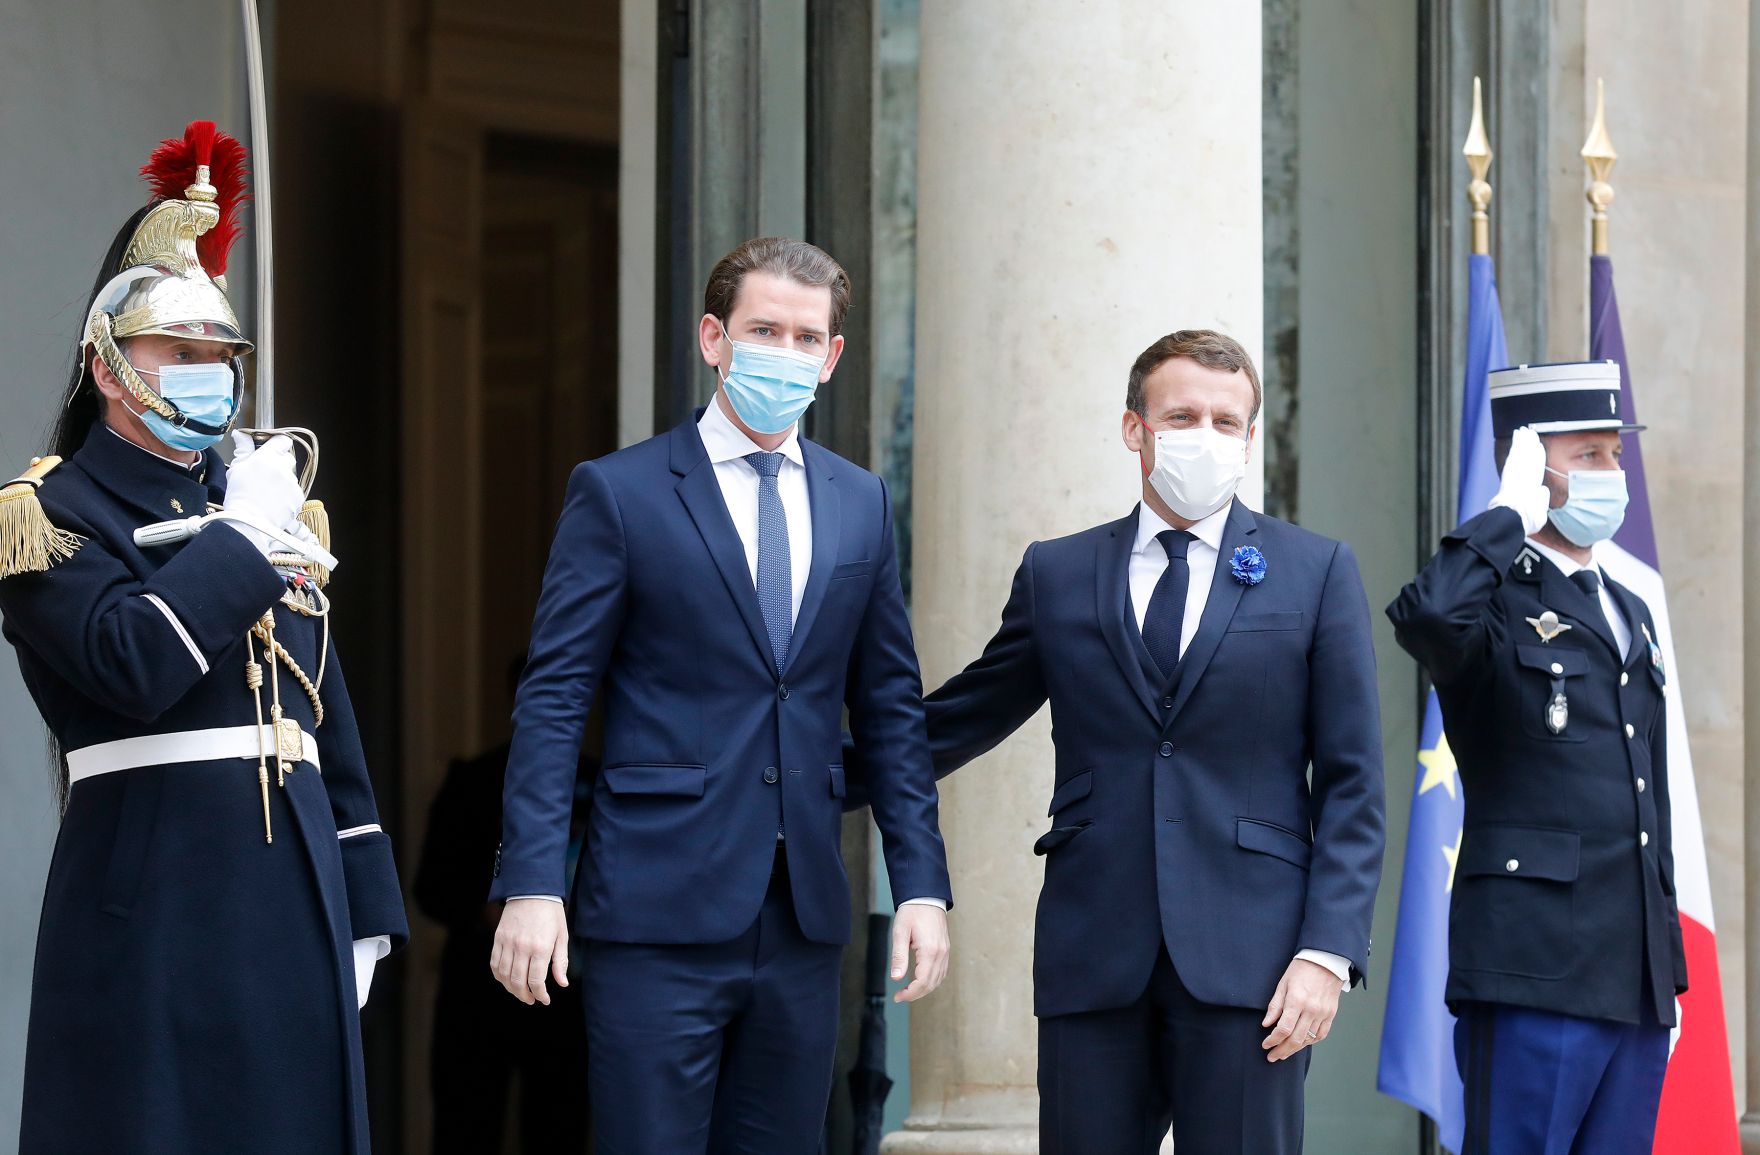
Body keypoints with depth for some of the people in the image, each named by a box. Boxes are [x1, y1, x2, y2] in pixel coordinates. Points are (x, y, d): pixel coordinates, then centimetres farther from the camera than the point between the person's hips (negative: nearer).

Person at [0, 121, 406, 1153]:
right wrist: (241, 535, -10)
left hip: (294, 906, 6)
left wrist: (364, 908, 15)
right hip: (153, 907, -6)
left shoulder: (269, 503, 19)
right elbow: (134, 663, -21)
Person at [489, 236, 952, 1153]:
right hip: (658, 913, -4)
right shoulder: (617, 492, -1)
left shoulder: (861, 505, 12)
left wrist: (922, 883, 6)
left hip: (802, 921, 4)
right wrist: (530, 885, -13)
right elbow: (553, 701, -5)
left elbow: (890, 711, 14)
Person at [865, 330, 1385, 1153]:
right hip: (1092, 961, 2)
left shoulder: (1316, 572, 7)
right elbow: (955, 724, 22)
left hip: (1245, 961, -2)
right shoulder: (1057, 576, 12)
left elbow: (1351, 785, 3)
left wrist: (1328, 949, -7)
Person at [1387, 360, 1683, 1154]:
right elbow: (1426, 615, -32)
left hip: (1636, 972, 8)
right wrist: (1513, 512, -17)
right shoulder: (1496, 599, -5)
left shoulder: (1629, 614, 21)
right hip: (1537, 969, -8)